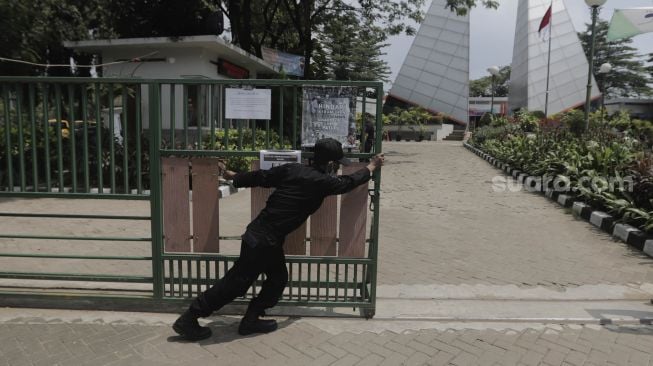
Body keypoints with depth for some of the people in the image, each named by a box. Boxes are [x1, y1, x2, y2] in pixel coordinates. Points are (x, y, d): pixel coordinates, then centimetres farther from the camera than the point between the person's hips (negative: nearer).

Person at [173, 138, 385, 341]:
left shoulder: (292, 169, 5)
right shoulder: (322, 182, -12)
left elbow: (261, 177, 10)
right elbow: (349, 182, 5)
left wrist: (235, 177, 25)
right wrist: (372, 167, 20)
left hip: (258, 233, 8)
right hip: (264, 240, -8)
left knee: (278, 278, 17)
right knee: (236, 283, 2)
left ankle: (251, 320, 26)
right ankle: (188, 320, 13)